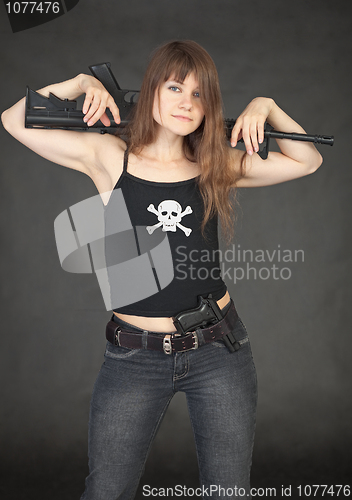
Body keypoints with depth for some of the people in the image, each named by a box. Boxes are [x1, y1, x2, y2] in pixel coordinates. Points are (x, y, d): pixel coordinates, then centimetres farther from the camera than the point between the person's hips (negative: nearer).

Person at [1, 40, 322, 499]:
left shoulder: (217, 166, 4)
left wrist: (265, 107, -1)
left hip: (219, 350, 2)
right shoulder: (109, 157, -1)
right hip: (134, 358, -1)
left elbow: (308, 161, 12)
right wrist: (80, 83, -8)